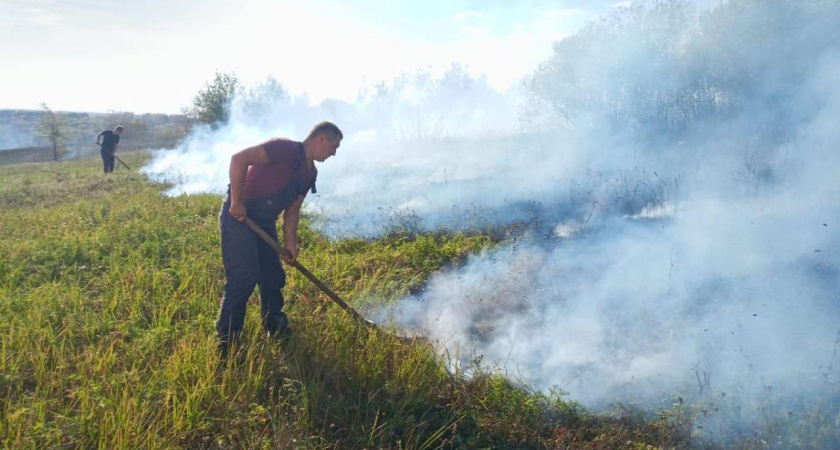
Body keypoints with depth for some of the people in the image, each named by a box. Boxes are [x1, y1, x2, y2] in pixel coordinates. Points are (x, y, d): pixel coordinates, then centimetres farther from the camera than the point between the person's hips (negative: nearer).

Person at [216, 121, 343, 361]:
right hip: (238, 216, -9)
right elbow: (239, 159, -28)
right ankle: (226, 341, -3)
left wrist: (290, 243, 2)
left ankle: (275, 328, 31)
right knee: (244, 276, -13)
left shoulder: (310, 173, 9)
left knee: (273, 276, 13)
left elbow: (292, 210, 12)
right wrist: (237, 202, -25)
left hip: (264, 222, 9)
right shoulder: (286, 148, -20)